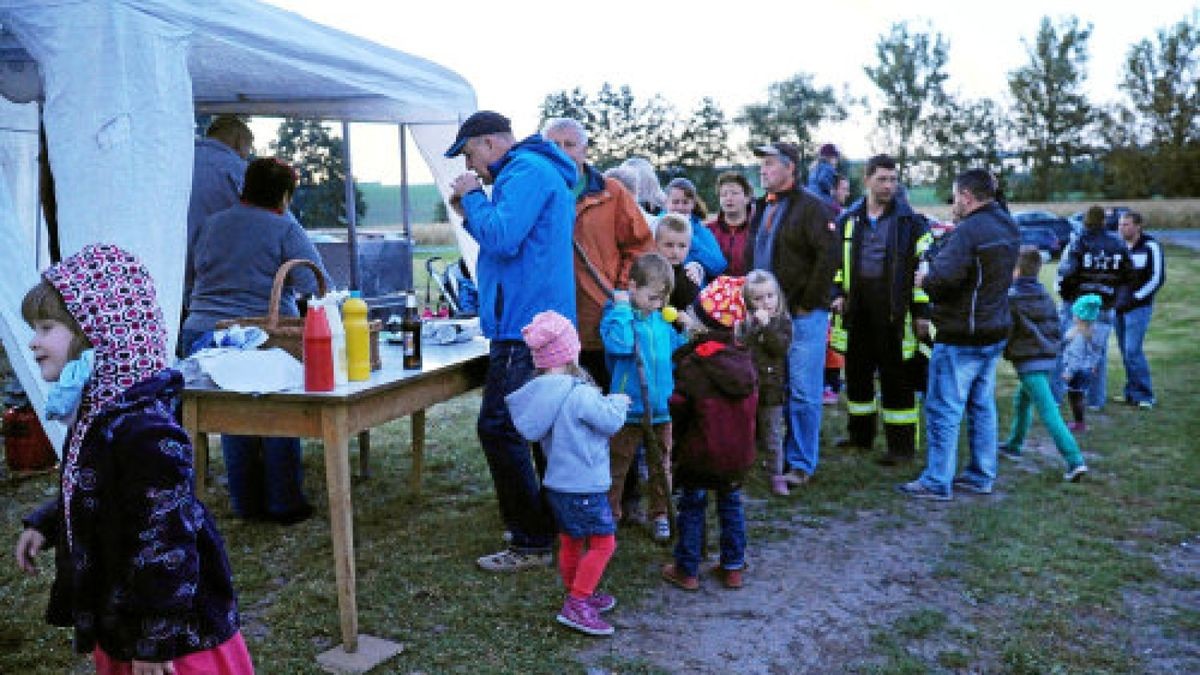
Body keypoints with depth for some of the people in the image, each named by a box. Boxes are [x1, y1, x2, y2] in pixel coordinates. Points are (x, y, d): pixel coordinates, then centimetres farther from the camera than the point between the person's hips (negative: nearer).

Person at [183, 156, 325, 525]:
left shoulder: (213, 224, 12)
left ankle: (246, 502, 25)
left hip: (201, 331, 6)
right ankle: (283, 503, 14)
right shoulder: (285, 228, -5)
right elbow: (316, 283, -11)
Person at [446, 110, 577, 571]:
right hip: (542, 321, 11)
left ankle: (531, 544, -1)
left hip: (523, 326, -11)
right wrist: (470, 212, 12)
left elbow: (502, 240, -23)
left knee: (498, 429, -8)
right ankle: (556, 525, 28)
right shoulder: (539, 169, 21)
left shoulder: (525, 170, -12)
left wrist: (473, 197, -7)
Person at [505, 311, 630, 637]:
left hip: (557, 483, 9)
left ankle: (579, 595, 35)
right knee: (603, 542, 1)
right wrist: (618, 401, 5)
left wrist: (604, 402, 14)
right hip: (584, 485, -9)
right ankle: (576, 605, 0)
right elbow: (611, 421, -15)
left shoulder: (539, 393, 2)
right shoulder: (580, 395, -23)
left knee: (570, 541, 20)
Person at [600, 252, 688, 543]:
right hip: (627, 410, -5)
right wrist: (623, 308, -21)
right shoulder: (616, 315, -9)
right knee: (616, 465, 7)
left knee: (661, 466, 16)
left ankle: (660, 514, 30)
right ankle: (609, 514, 21)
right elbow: (619, 344, -29)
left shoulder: (663, 320, 7)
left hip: (662, 409, 5)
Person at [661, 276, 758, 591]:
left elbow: (679, 410, -13)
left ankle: (687, 570, 20)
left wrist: (678, 443, 5)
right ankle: (733, 568, 28)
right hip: (739, 454, 5)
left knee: (691, 505, 12)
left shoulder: (691, 366, -19)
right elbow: (750, 406, 6)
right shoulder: (744, 360, -3)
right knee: (731, 503, 21)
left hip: (700, 453, -4)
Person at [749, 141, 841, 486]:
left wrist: (808, 302, -14)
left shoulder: (811, 206, -9)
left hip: (803, 316, -7)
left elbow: (829, 255, -16)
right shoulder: (764, 208, 15)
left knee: (803, 393, -2)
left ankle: (801, 464, 7)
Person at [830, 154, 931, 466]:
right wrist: (839, 293, 7)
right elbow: (837, 259, 19)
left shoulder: (910, 221, -3)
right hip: (858, 309, 5)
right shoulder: (848, 219, 9)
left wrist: (921, 311, -7)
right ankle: (860, 433, 30)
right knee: (856, 370, 14)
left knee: (895, 377, -1)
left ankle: (902, 445, 8)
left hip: (893, 311, -5)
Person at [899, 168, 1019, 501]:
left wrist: (924, 279, -8)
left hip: (961, 338, -9)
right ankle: (982, 476, 25)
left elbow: (945, 275, -29)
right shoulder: (1008, 227, 11)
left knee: (943, 409, -2)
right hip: (994, 332, 10)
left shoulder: (970, 230, -19)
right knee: (982, 405, 17)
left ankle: (937, 482, 3)